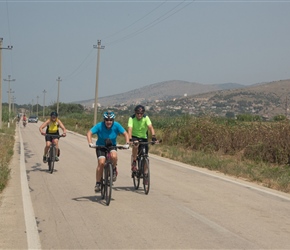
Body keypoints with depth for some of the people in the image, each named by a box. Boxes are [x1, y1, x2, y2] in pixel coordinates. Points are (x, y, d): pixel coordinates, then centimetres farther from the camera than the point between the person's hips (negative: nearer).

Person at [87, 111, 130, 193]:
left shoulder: (116, 125, -15)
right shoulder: (99, 126, -19)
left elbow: (125, 134, -11)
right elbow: (89, 133, -21)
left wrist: (127, 143, -25)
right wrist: (90, 143, -36)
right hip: (100, 146, -1)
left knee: (114, 156, -33)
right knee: (101, 163, -21)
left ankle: (114, 170, -2)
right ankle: (98, 183, -8)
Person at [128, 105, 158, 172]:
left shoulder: (146, 118, -18)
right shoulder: (132, 118, -21)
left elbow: (150, 127, -30)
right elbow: (130, 129, -33)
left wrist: (153, 137, -46)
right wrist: (130, 139, -49)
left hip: (143, 137, 2)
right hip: (135, 136, -2)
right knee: (135, 145, -36)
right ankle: (134, 163, -21)